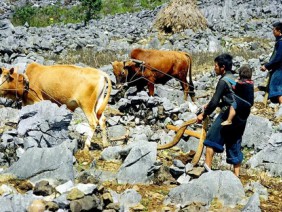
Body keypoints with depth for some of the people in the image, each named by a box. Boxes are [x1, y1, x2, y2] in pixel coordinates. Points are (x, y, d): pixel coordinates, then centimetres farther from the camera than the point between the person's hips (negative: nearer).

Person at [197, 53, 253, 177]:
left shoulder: (224, 81, -10)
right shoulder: (234, 79, 17)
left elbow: (214, 101, -15)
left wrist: (204, 114, -4)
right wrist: (211, 105, 24)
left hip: (228, 116, -8)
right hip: (241, 118, 8)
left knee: (211, 139, 0)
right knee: (234, 145, 13)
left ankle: (207, 167, -7)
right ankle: (236, 175, 14)